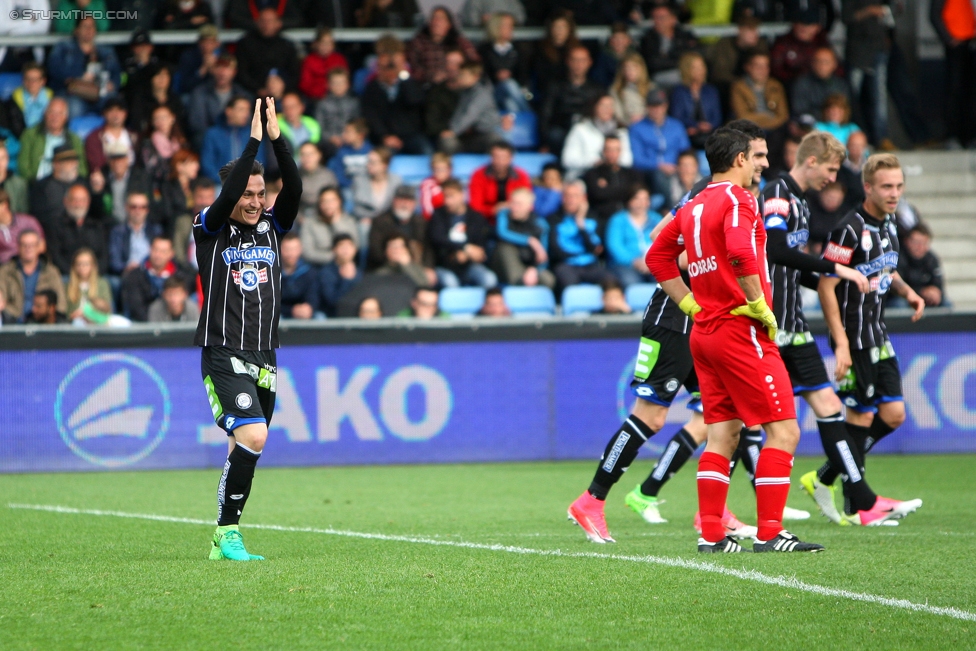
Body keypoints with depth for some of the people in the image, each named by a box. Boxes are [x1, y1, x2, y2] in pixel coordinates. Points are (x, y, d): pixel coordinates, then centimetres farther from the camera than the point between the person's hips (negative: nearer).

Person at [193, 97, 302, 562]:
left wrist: (277, 139, -16)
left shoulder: (271, 228, 10)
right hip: (223, 355, -6)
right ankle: (227, 534, -16)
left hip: (264, 359, 6)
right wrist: (253, 142, -20)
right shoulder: (210, 230, -1)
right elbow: (228, 196, -20)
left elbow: (294, 189, -5)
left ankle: (223, 541, 16)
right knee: (252, 437, -22)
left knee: (244, 449, 8)